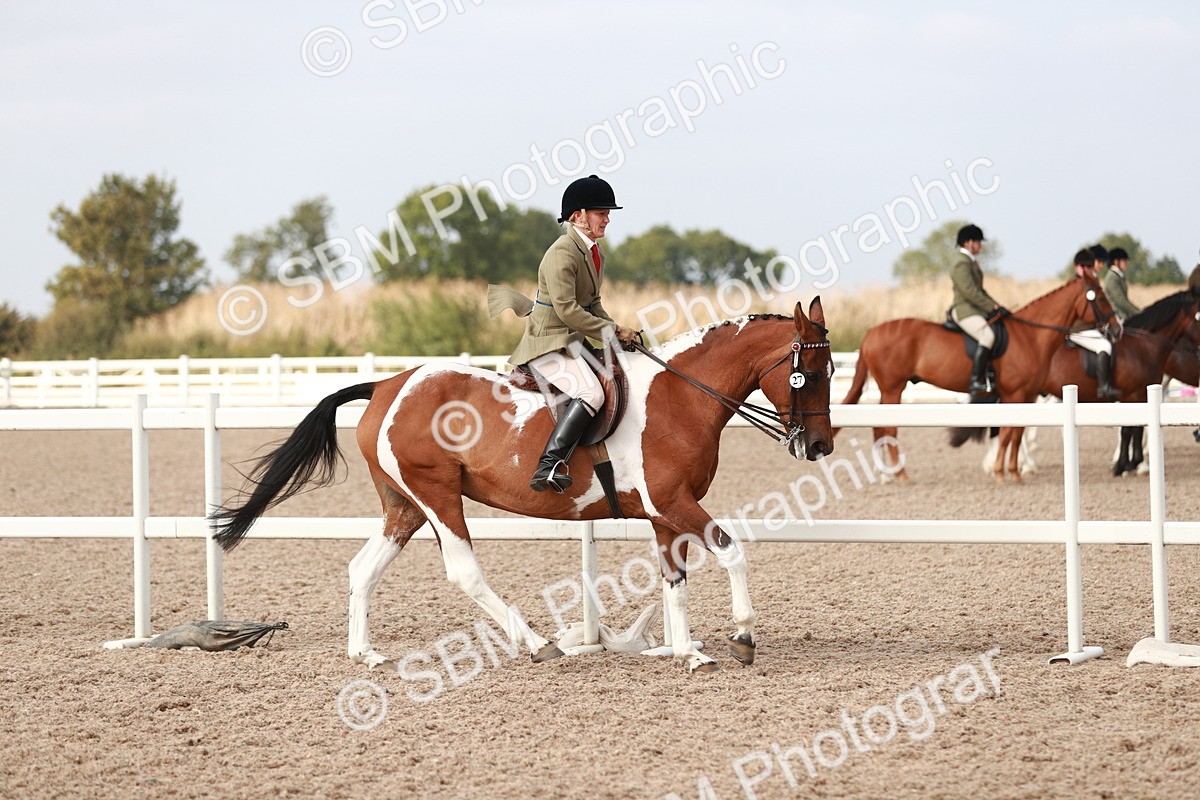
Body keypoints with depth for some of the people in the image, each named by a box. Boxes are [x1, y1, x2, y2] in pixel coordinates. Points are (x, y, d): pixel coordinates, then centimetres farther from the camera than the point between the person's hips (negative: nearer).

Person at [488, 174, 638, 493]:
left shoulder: (594, 253, 13)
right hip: (547, 343, -10)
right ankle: (549, 466, -36)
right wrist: (610, 332, -16)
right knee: (591, 392, -29)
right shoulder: (562, 254, -17)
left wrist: (616, 330, 3)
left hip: (573, 342, 10)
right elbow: (567, 309, -23)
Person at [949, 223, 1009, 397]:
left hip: (976, 311, 11)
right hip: (965, 311, -11)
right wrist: (993, 307, -19)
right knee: (987, 336, -30)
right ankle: (975, 382, -36)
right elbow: (970, 292, -20)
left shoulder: (972, 263, 21)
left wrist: (996, 306, 14)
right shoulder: (961, 265, -12)